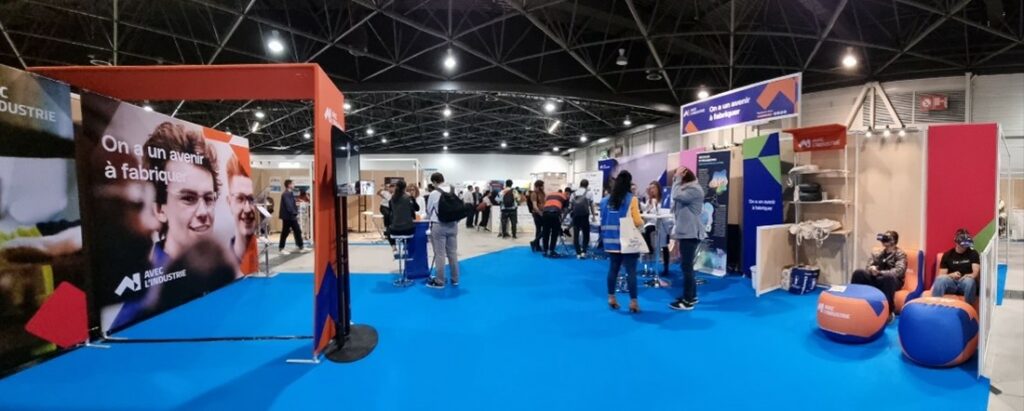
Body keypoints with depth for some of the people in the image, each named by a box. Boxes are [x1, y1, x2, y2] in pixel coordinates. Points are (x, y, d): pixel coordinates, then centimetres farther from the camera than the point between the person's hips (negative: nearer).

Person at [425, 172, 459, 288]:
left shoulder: (434, 193, -9)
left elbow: (429, 211, 4)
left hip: (439, 225, -5)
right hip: (453, 224, 5)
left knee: (440, 254, 1)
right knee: (453, 252, 12)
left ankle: (439, 281, 7)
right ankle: (455, 279, 20)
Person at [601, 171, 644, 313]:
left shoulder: (606, 200, 5)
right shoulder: (631, 199, -9)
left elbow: (603, 221, 11)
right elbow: (637, 222, -9)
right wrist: (642, 221, 11)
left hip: (611, 241, 5)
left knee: (613, 269, 12)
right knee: (631, 271, 0)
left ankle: (611, 298, 19)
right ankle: (633, 302, 2)